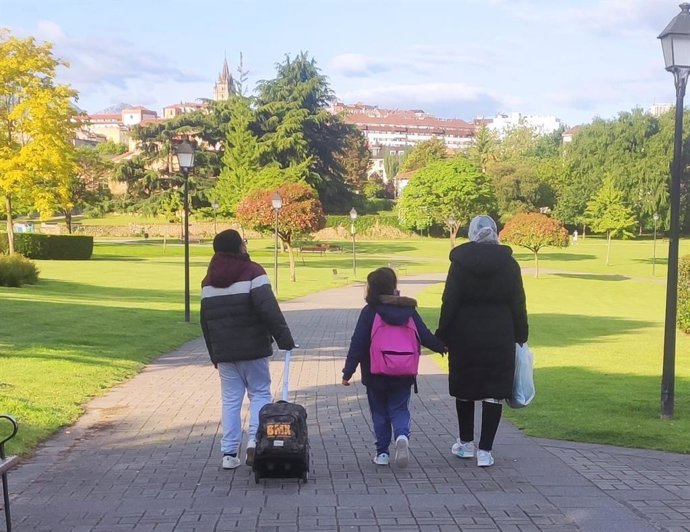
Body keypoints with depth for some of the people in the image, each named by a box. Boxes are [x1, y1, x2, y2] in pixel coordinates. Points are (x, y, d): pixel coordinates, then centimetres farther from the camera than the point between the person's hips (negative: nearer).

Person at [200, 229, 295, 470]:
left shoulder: (208, 280, 12)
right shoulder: (252, 272, -8)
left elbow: (206, 321, 17)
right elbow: (269, 308, -19)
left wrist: (214, 354, 23)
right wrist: (283, 336, -17)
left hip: (224, 351, 5)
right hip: (253, 349, -5)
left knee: (230, 400, 9)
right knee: (260, 393, 7)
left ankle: (229, 452, 7)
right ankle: (255, 442, -8)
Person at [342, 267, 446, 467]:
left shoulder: (369, 312, -8)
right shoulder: (408, 310, 0)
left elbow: (358, 343, -11)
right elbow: (425, 337, 4)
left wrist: (348, 371, -8)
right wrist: (442, 346, 24)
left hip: (375, 376, -2)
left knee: (379, 412, 13)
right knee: (399, 409, 11)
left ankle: (382, 452, 14)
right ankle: (402, 435, -18)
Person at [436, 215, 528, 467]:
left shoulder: (460, 262, -4)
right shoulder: (509, 264, 0)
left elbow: (449, 304, -5)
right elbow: (518, 305, 2)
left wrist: (443, 335, 2)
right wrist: (520, 336, 11)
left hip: (465, 336, 0)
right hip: (500, 338, 1)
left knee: (464, 389, 14)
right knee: (493, 392, 4)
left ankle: (466, 443, 25)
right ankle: (485, 450, 3)